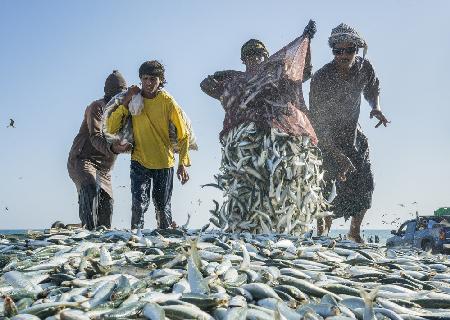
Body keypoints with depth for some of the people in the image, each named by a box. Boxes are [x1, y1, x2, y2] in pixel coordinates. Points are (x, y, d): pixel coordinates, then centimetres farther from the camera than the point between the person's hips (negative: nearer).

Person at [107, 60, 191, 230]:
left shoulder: (168, 103, -8)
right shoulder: (133, 100, -2)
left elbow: (183, 135, -4)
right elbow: (111, 128, -7)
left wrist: (183, 163, -13)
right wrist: (125, 103, -16)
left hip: (164, 164, 0)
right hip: (140, 162, 1)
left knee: (163, 209, 10)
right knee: (139, 206, -13)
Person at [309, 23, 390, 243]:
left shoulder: (364, 67, -11)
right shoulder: (321, 79, -26)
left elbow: (372, 89, 13)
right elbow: (318, 123, -25)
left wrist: (376, 108, -11)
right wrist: (338, 156, -28)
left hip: (354, 135, 5)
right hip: (327, 140, -5)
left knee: (364, 186, 6)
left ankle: (355, 231, 28)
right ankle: (322, 232, 14)